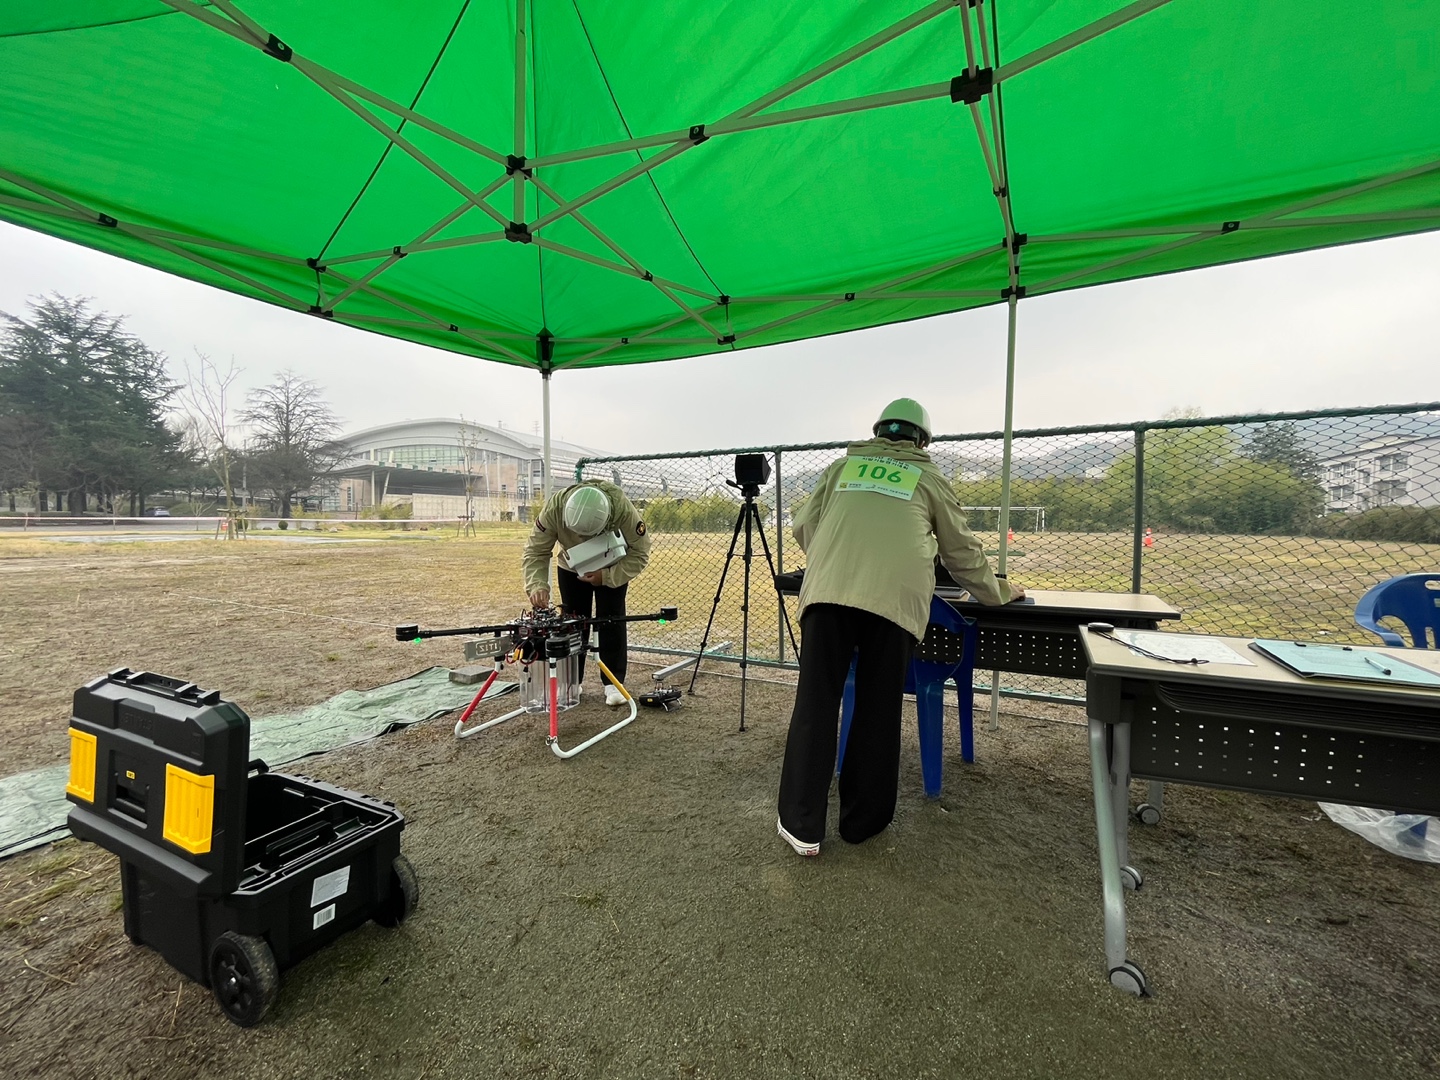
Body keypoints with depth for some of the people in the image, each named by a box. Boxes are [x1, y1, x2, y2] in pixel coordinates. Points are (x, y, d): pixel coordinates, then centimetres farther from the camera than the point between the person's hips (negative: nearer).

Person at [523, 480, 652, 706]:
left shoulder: (624, 509, -39)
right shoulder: (554, 507, -36)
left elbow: (640, 552, -25)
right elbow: (536, 551, -24)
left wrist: (607, 576, -33)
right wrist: (537, 585, -40)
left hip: (612, 569, -1)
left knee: (611, 622, -6)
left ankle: (613, 683, 4)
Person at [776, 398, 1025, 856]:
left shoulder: (843, 467, 25)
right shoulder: (929, 479, 22)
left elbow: (802, 528, 24)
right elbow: (963, 552, 28)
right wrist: (998, 593, 44)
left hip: (827, 593, 1)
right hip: (894, 601, 0)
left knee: (815, 706, 6)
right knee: (878, 712, 12)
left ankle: (801, 825, 11)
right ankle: (862, 820, 25)